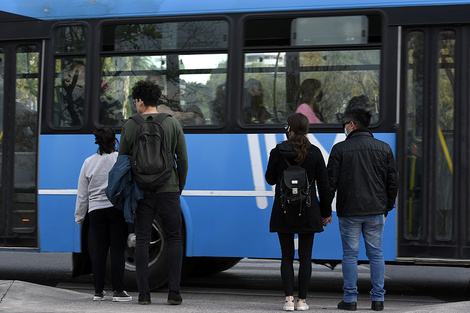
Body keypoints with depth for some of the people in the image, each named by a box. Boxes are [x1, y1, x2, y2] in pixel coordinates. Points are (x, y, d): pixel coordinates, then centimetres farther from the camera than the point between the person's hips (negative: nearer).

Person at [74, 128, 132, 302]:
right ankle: (118, 291, -3)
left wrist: (79, 216, 18)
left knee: (99, 251, 6)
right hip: (118, 209, -3)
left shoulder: (88, 163, 7)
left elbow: (82, 193, 11)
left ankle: (98, 291, 8)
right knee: (117, 250, -2)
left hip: (96, 211, 3)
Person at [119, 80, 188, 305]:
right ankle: (174, 293, 0)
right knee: (174, 240, 8)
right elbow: (183, 160, 1)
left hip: (141, 192, 0)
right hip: (168, 191, 0)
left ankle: (143, 294, 2)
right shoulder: (173, 124, 1)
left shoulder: (130, 126, 0)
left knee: (142, 241, 5)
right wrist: (179, 188, 13)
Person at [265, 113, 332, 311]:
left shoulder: (277, 152, -7)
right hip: (308, 212, 0)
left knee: (287, 256, 7)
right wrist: (326, 212, 8)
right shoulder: (314, 153, -5)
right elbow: (323, 184, 0)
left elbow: (271, 179, 5)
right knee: (305, 257, 7)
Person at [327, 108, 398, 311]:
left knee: (350, 254, 3)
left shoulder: (340, 149, -5)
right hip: (375, 211, 3)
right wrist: (386, 208, 16)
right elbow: (393, 182, 7)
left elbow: (330, 182, -5)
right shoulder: (384, 148, 5)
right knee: (376, 254, 8)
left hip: (349, 211, -3)